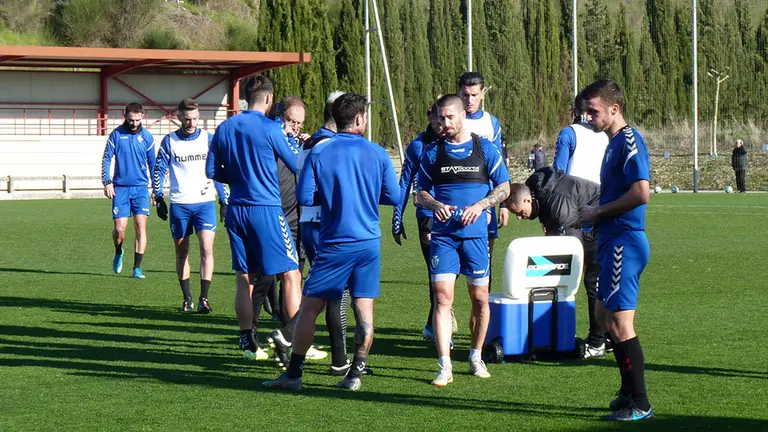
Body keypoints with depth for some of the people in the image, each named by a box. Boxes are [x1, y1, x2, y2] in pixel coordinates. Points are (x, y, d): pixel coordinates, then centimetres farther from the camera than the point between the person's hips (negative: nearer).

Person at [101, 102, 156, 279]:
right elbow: (106, 159, 4)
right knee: (119, 228, -5)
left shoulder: (147, 137, 4)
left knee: (140, 226, -8)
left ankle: (137, 268, -4)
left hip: (141, 187, 1)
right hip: (120, 188, -1)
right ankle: (118, 253, 28)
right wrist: (107, 183, -6)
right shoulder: (116, 135, 1)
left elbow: (152, 163, 12)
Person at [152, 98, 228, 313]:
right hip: (179, 204, 0)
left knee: (207, 248, -13)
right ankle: (187, 299, 18)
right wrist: (159, 199, -1)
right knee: (181, 252, 7)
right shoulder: (169, 141, 1)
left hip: (205, 202, 0)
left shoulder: (209, 139, 4)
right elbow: (158, 170, 6)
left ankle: (204, 298, -11)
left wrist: (223, 201, 10)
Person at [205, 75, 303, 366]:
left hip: (236, 210, 6)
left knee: (244, 277, 11)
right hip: (266, 209, -6)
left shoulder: (224, 128, 8)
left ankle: (247, 342, 12)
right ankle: (288, 334, -18)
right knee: (291, 275, -3)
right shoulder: (269, 128, -8)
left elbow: (212, 171, 12)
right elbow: (296, 166, 0)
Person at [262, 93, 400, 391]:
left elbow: (304, 197, -5)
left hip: (334, 244, -2)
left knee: (309, 307, 3)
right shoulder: (378, 154, 0)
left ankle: (294, 374, 2)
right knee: (364, 308, 9)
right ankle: (356, 373, 9)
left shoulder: (318, 153, -4)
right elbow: (393, 197, 5)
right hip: (369, 243, 2)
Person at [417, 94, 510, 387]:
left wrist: (479, 206, -10)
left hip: (475, 233, 0)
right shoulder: (432, 152, 7)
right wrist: (435, 205, -10)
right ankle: (445, 366, -11)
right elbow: (421, 192, 12)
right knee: (442, 297, -10)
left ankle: (476, 357, 25)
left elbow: (504, 187, 7)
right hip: (442, 234, 0)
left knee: (480, 298, 6)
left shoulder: (485, 149, 4)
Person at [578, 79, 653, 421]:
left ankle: (640, 405, -2)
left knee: (619, 322, -8)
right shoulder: (615, 142, 16)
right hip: (614, 241, 11)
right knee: (606, 314, 17)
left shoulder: (628, 141, -15)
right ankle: (629, 393, 27)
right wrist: (594, 213, 12)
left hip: (624, 243, -11)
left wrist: (597, 211, -15)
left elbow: (641, 193, -24)